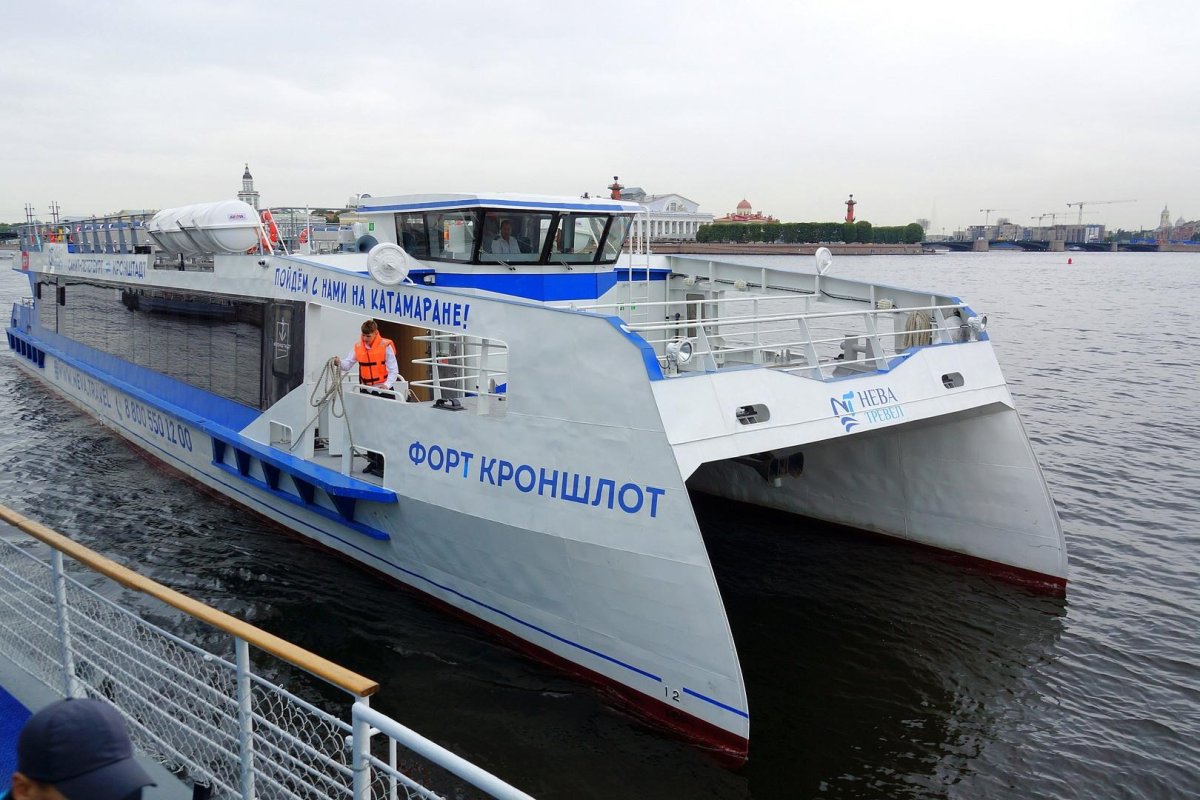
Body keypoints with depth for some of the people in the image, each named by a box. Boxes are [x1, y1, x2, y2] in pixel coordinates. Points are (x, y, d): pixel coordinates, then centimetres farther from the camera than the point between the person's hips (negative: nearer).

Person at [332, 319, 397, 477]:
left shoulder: (385, 346, -9)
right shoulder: (358, 347, 3)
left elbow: (393, 370, -10)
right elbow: (348, 364, 1)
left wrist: (387, 384, -25)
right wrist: (339, 362, -21)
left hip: (383, 391, -5)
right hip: (366, 391, 5)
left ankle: (382, 464, -3)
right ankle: (372, 461, 23)